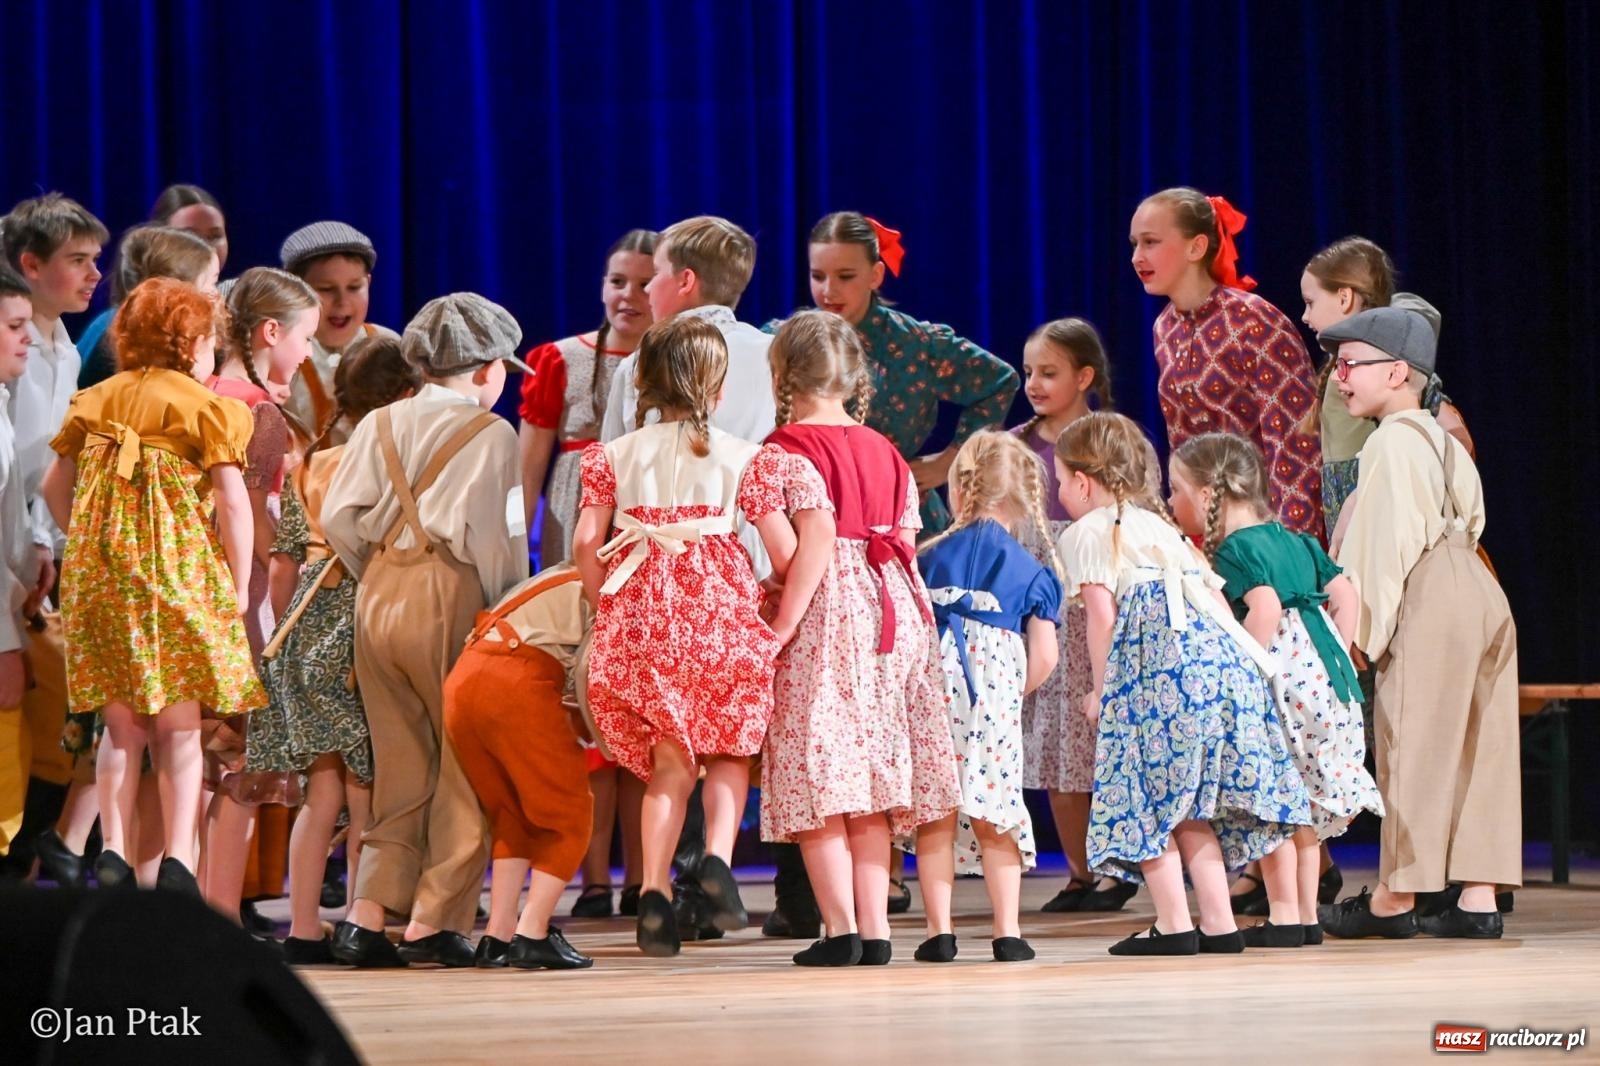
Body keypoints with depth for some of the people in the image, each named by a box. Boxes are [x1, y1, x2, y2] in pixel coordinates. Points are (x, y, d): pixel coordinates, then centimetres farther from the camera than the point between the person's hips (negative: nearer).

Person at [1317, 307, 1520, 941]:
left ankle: (1395, 899, 0)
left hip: (1426, 606, -9)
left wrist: (1368, 628, -12)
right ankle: (1479, 900, 5)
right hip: (1480, 598, 9)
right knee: (1476, 751, 6)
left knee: (1412, 746, -4)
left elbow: (1389, 540, -14)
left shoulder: (1392, 442, -8)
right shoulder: (1442, 441, 21)